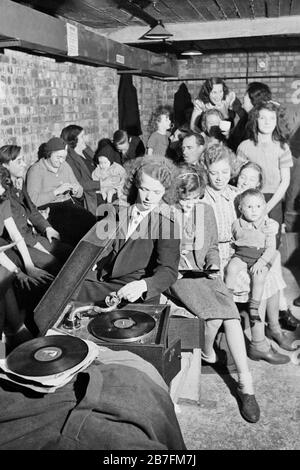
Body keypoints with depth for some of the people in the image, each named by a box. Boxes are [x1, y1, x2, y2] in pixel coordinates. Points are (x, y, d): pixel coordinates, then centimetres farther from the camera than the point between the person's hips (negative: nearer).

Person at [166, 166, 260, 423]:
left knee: (231, 313, -23)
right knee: (214, 315, -28)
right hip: (176, 275, -4)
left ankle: (246, 384, -14)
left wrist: (214, 264, 0)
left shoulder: (206, 210, 10)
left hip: (204, 273, 4)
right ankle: (207, 352, 8)